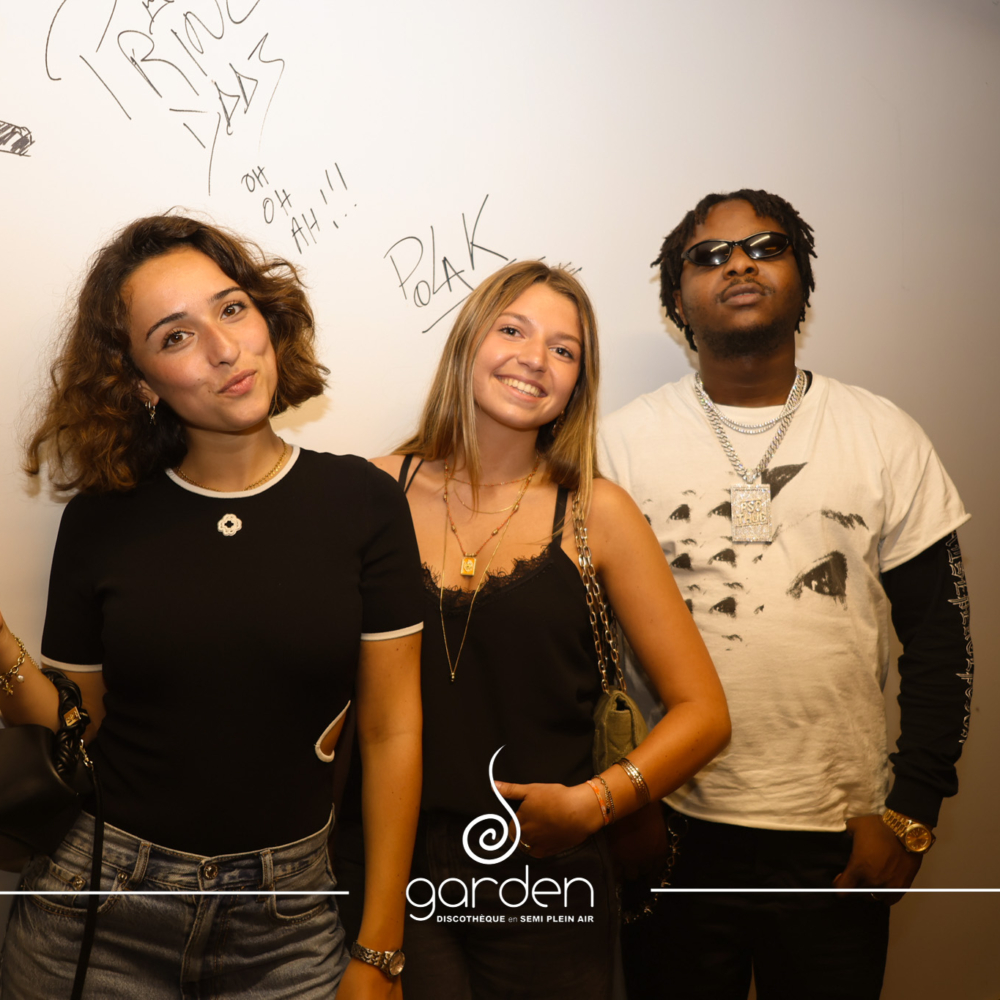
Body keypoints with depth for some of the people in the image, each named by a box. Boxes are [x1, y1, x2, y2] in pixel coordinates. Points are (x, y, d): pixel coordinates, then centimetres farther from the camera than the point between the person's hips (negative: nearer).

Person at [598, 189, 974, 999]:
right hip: (672, 831, 0)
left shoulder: (882, 434, 0)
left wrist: (911, 812, -1)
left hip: (839, 839, 1)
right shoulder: (623, 441, -2)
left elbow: (940, 633, 3)